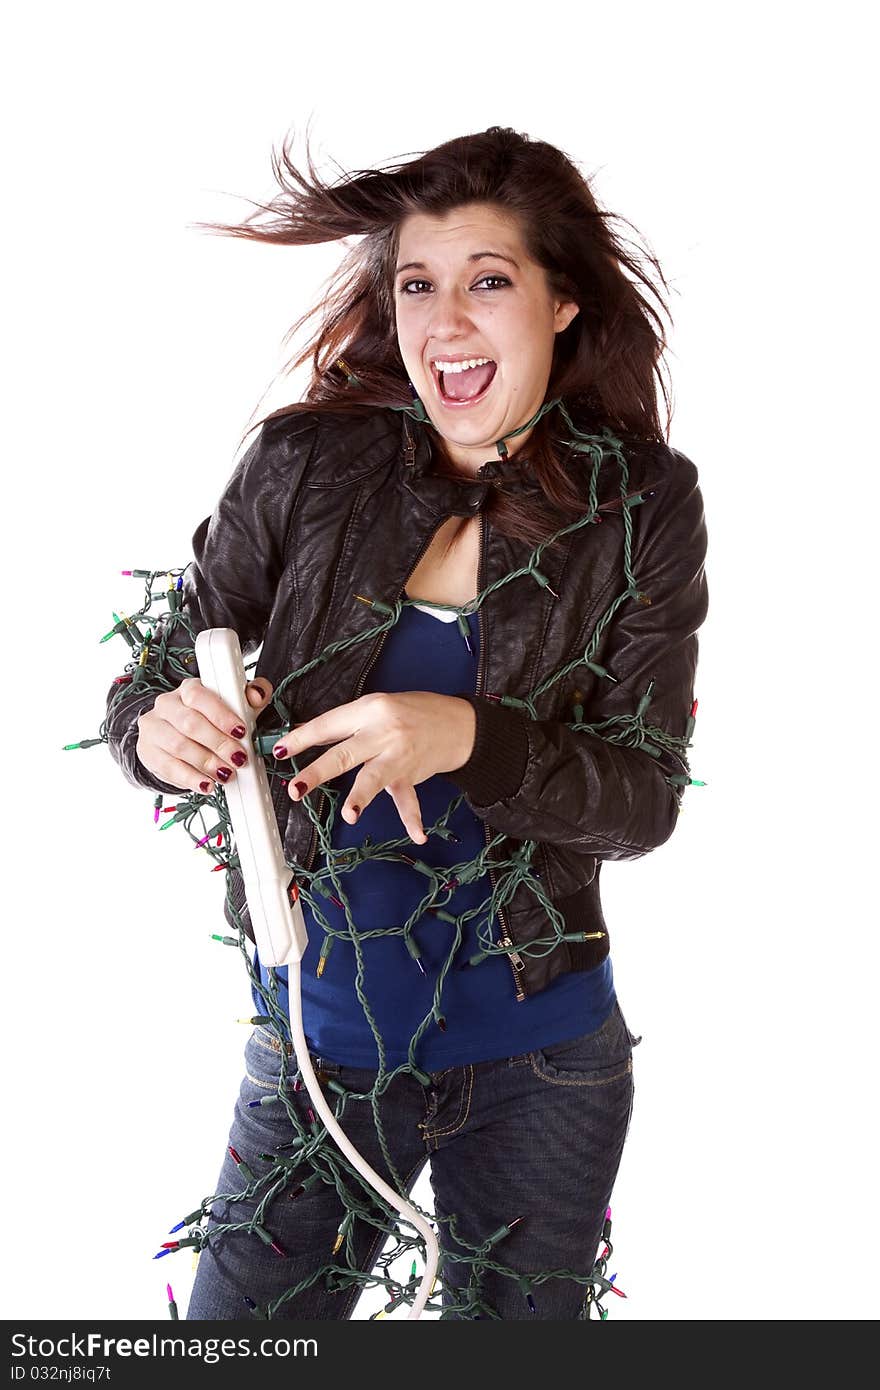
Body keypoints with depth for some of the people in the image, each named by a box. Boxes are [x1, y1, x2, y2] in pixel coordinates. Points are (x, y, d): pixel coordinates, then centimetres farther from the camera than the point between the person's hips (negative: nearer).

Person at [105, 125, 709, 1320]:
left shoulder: (642, 506, -7)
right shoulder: (308, 465, -7)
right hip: (316, 1051, 0)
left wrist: (467, 736, -27)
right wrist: (163, 731, -24)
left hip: (539, 1069, 1)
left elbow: (647, 798, -9)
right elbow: (144, 695, 0)